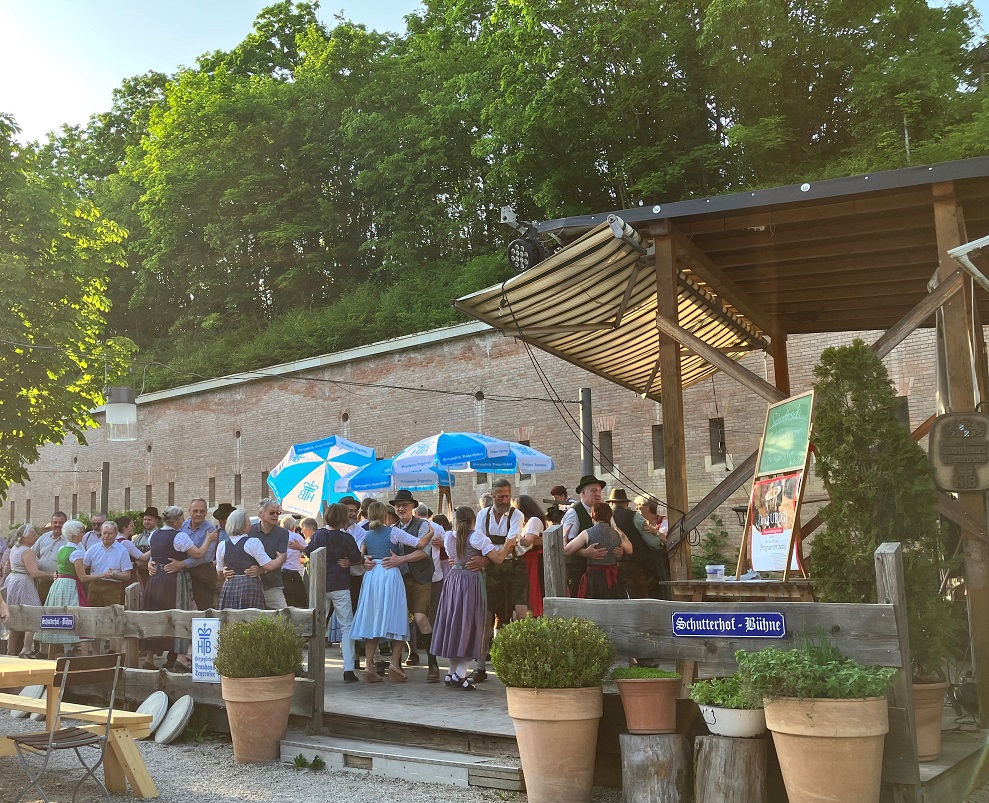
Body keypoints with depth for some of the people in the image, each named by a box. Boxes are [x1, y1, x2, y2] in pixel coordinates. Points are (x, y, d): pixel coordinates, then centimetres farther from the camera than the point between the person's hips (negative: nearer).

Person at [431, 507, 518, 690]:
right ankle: (460, 674, -6)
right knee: (469, 626, 0)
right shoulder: (476, 536, -10)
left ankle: (452, 673, 15)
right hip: (471, 580, -6)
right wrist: (508, 544, 6)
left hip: (452, 579, 6)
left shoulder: (449, 537, 8)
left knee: (455, 625, 14)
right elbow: (498, 558, -12)